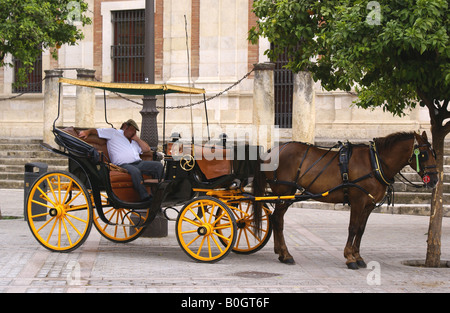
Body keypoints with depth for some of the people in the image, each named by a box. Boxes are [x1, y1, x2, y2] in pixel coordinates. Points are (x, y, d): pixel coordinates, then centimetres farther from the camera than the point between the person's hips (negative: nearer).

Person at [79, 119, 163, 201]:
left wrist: (136, 138, 22)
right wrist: (87, 132, -6)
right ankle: (145, 198, -42)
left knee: (158, 165, -17)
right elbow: (96, 130, 14)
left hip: (139, 163, 6)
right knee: (135, 171, -40)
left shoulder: (134, 141, 35)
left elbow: (147, 149, 27)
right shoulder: (113, 133, 18)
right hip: (123, 165, -6)